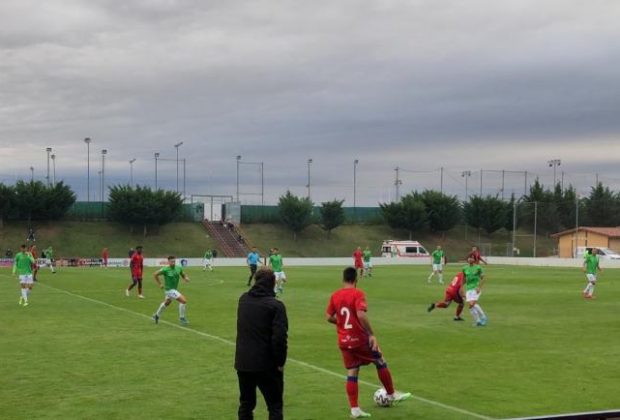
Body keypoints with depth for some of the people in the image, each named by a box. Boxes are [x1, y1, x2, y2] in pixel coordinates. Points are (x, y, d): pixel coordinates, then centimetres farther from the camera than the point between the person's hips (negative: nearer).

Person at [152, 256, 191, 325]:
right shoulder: (165, 269, -21)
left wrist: (186, 278, -15)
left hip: (175, 289, 8)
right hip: (169, 290, -8)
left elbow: (183, 275, 8)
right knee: (183, 301, -18)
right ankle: (182, 318, -3)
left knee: (166, 303, 29)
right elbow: (155, 274, -12)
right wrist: (159, 284, -12)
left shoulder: (179, 268, -6)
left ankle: (157, 315, 52)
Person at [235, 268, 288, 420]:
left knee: (246, 404, 17)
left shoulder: (243, 299, 5)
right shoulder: (275, 305, -15)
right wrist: (280, 362, -9)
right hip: (266, 365, -5)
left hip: (243, 363, 5)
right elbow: (280, 337, -20)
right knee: (275, 407, 5)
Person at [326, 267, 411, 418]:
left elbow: (329, 317, 6)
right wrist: (371, 334, -20)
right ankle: (392, 395, 27)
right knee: (381, 363, 15)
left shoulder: (334, 296, 2)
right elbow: (361, 315, -27)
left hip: (344, 341, 5)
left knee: (351, 373, 9)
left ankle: (354, 409, 7)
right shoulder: (358, 293, -15)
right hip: (360, 339, -5)